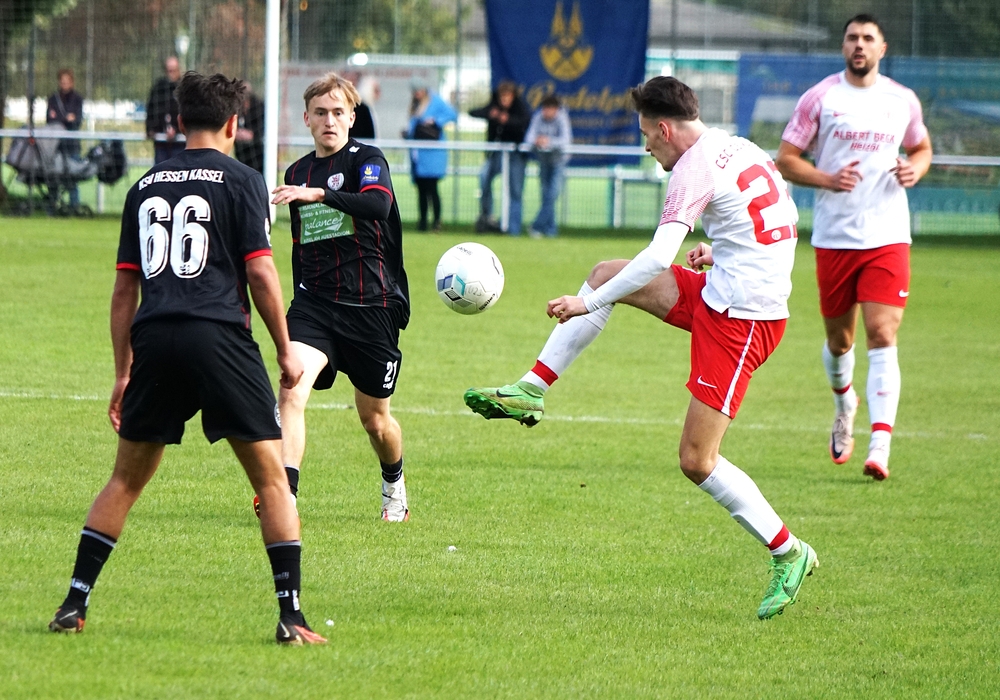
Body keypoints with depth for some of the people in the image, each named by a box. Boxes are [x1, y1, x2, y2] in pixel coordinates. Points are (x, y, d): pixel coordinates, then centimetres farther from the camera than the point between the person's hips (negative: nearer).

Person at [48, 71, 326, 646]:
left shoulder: (147, 185, 17)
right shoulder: (240, 181, 3)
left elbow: (125, 289, 17)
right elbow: (261, 274, -4)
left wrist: (124, 373, 22)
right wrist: (287, 353, 5)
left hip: (154, 340, 4)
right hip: (219, 335, -4)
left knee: (126, 480, 16)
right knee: (272, 475, 1)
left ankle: (75, 604, 13)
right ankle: (292, 616, -6)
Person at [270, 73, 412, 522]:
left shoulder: (367, 160, -6)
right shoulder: (297, 172, 13)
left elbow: (377, 204, -29)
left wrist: (318, 194, -39)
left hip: (372, 306, -4)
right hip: (315, 302, 4)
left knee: (375, 421, 10)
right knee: (291, 392, -23)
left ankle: (394, 486, 40)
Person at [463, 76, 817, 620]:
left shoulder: (695, 168, -17)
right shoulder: (743, 150, 10)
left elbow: (657, 259, -25)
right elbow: (787, 218, 23)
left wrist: (588, 305, -17)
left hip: (740, 319, -10)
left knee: (697, 461, -7)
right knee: (605, 273, 12)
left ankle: (789, 555, 3)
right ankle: (531, 391, 13)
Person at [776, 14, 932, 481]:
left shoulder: (903, 101, 6)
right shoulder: (819, 99, 0)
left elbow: (921, 148, 22)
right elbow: (785, 160, 0)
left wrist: (915, 169, -1)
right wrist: (827, 179, -17)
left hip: (887, 236, 0)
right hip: (833, 236, 0)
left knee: (882, 336, -13)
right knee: (838, 339, 11)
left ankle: (879, 447, -19)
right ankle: (844, 403, 45)